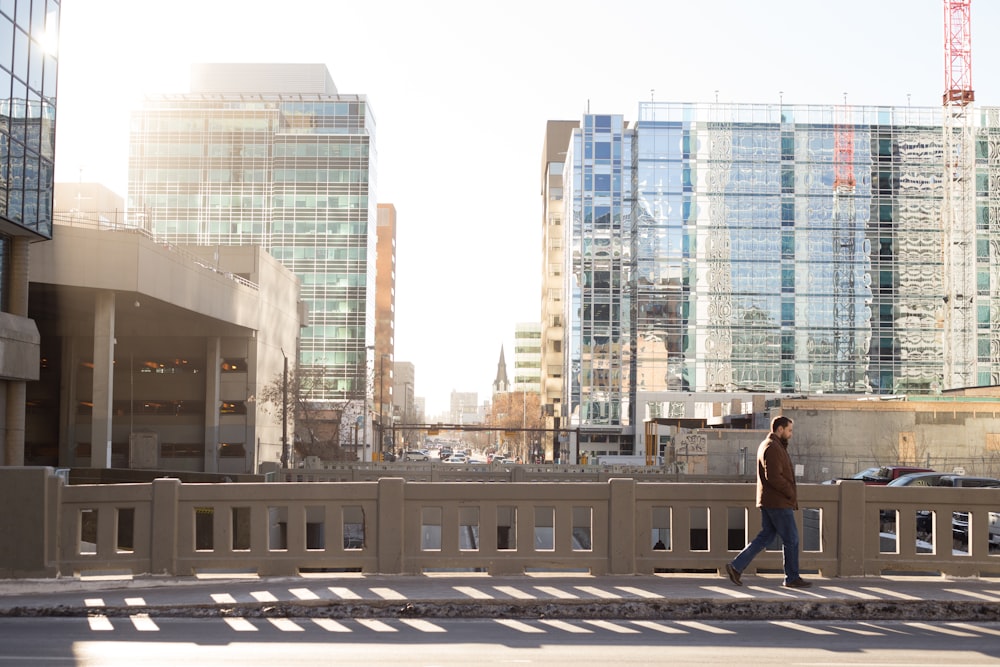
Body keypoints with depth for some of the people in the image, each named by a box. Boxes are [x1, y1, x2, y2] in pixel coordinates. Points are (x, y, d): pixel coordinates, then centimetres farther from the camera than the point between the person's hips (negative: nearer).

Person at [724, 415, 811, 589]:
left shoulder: (767, 446, 18)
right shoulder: (772, 448, -16)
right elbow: (773, 477, -24)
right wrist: (791, 493, -16)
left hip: (769, 502, 10)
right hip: (778, 502, -10)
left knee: (765, 537, 11)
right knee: (791, 539, -1)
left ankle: (736, 566, 6)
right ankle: (792, 578, 8)